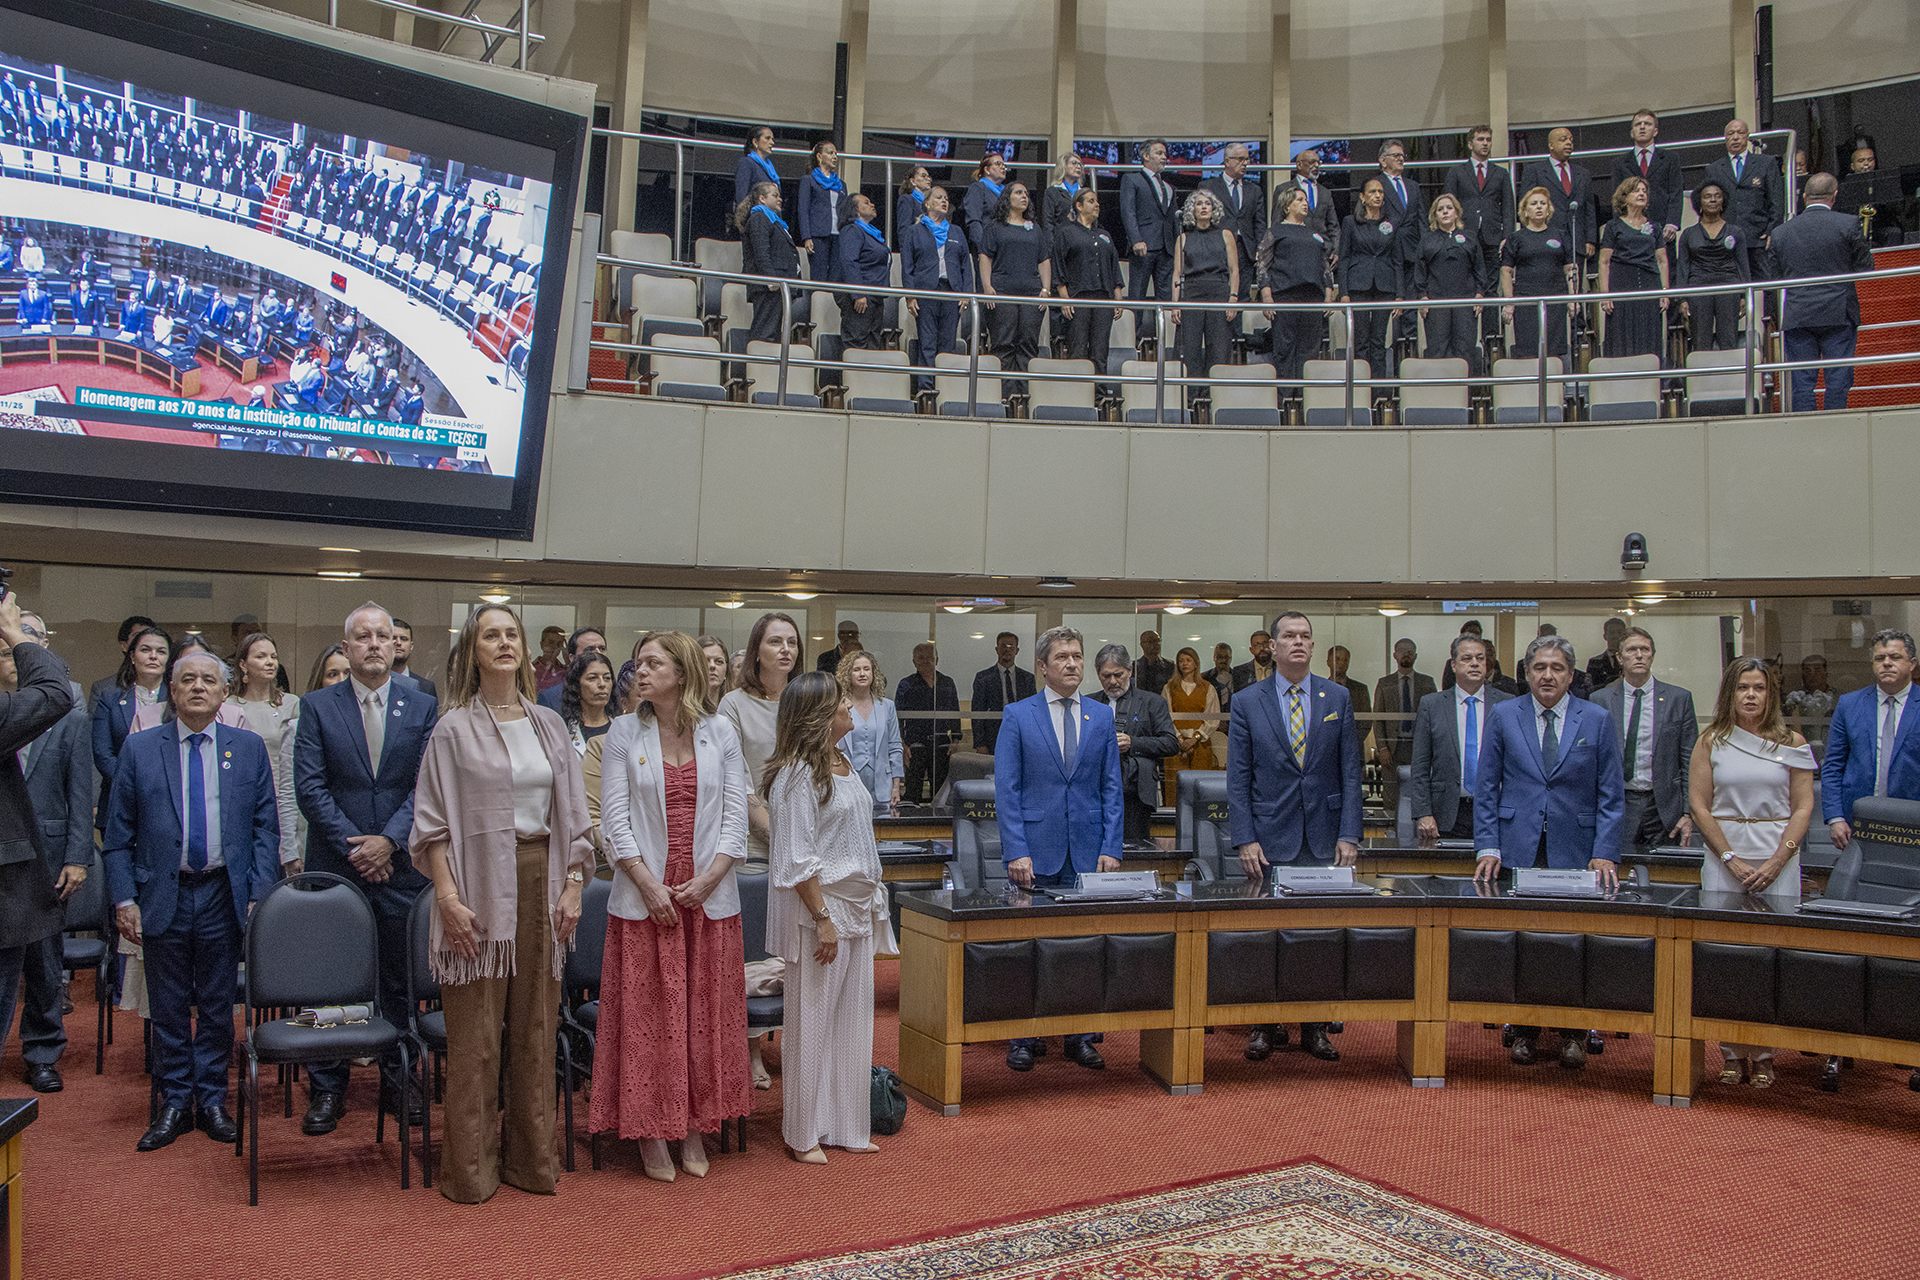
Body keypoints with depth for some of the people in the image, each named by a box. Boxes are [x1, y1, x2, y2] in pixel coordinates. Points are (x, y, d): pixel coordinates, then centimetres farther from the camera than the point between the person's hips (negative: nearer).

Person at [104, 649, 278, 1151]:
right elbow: (119, 834, 3)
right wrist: (124, 898, -4)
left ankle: (212, 1100, 21)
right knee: (168, 1008, 8)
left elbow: (266, 827, 4)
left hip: (223, 894, 0)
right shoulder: (138, 749, 3)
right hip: (162, 896, 0)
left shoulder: (249, 748, 4)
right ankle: (174, 1103, 21)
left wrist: (260, 893, -4)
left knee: (218, 1006, 8)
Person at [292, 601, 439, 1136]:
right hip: (334, 866, -1)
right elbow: (309, 786, -5)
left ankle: (396, 1079, 22)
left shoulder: (422, 708, 4)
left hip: (401, 867, 1)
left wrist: (389, 840, -13)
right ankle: (327, 1088, 18)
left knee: (400, 978, 8)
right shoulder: (317, 706, 2)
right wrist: (352, 845, -11)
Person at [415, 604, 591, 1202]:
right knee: (476, 1028, 1)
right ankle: (470, 1168, 13)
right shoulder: (454, 728, -1)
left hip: (541, 881, 4)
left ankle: (532, 1157, 21)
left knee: (535, 1024, 9)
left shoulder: (550, 725, 10)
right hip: (479, 884, -4)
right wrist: (448, 897, -12)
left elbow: (572, 814, 12)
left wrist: (573, 886, 3)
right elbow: (434, 821, -4)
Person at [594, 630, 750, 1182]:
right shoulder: (624, 733, 1)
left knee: (706, 1012, 7)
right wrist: (649, 885, -12)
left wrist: (708, 878, -11)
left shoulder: (720, 732, 3)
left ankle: (695, 1128, 20)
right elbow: (615, 818, -3)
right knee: (647, 1013, 3)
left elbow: (735, 813, 1)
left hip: (710, 896, 1)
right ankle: (652, 1132, 15)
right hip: (644, 896, -1)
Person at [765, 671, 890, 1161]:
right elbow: (797, 860, -18)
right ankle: (803, 1134, 14)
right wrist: (824, 919, -19)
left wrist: (871, 899, 15)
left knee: (853, 1019, 13)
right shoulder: (798, 775, -15)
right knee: (812, 1023, 1)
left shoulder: (841, 764, 12)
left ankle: (845, 1125, 24)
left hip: (858, 907, 9)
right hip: (817, 906, -9)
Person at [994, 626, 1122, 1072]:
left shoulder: (1101, 716, 9)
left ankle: (1080, 1037, 17)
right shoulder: (1018, 716, 0)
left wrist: (1111, 848, 0)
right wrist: (1015, 851, -11)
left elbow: (1111, 788, 9)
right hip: (1036, 851, -2)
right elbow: (1006, 789, -3)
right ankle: (1022, 1039, 14)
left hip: (1087, 851, 2)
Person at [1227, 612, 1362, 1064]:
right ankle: (1263, 1025, 14)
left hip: (1324, 839, 1)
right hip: (1271, 840, -1)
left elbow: (1350, 772, 5)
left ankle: (1315, 1027, 16)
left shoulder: (1337, 698, 7)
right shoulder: (1247, 703, 2)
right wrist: (1245, 839, -7)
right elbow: (1238, 779, 1)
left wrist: (1349, 835, -2)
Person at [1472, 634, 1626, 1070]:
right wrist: (1488, 847, -3)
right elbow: (1486, 787, 5)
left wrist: (1604, 854, -6)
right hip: (1518, 850, 0)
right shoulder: (1503, 717, 5)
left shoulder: (1596, 721, 5)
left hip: (1575, 853, 0)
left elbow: (1611, 796, 4)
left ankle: (1572, 1033, 15)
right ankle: (1523, 1030, 15)